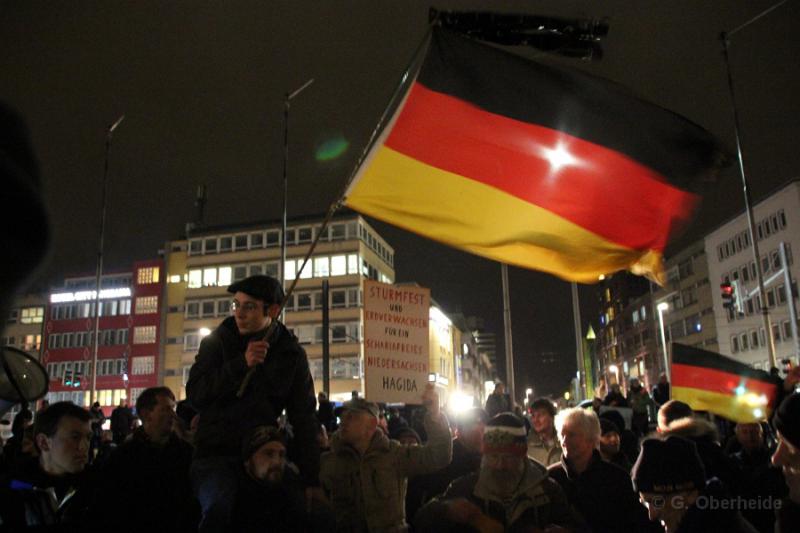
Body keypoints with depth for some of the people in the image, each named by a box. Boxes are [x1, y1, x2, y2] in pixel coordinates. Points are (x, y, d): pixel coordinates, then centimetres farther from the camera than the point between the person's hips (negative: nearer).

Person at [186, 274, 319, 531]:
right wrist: (242, 363, -21)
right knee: (219, 509, -27)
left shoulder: (291, 354, 1)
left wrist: (312, 480, -3)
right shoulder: (218, 341, 1)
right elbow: (195, 395, -10)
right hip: (216, 452, -2)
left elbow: (304, 418, 1)